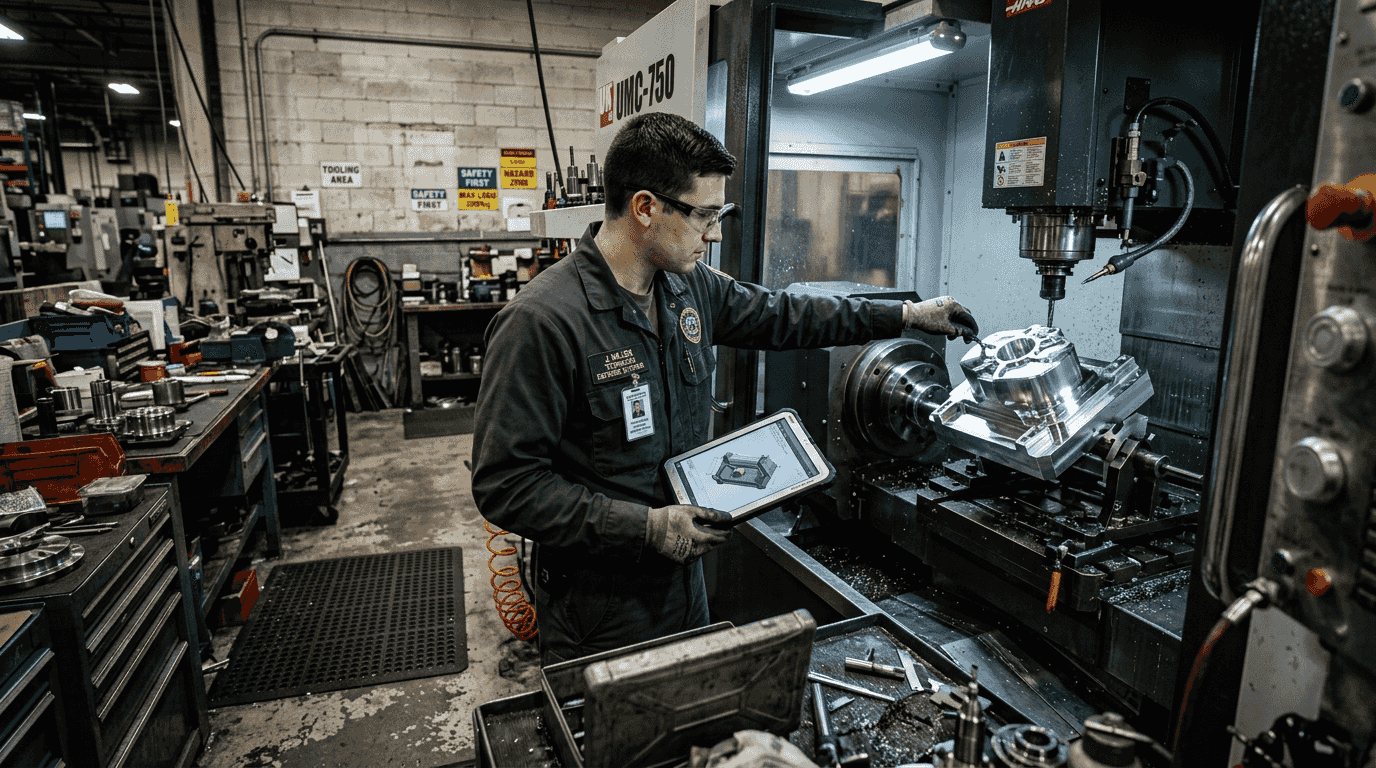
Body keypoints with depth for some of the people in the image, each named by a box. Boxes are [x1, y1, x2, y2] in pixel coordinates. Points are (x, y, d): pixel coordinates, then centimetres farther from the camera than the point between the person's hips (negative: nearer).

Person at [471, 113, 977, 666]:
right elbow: (504, 486, -23)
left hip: (684, 577, 7)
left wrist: (907, 315, 17)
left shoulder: (693, 288, -1)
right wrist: (646, 526, -26)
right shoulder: (541, 321, -24)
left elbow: (779, 316, 14)